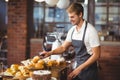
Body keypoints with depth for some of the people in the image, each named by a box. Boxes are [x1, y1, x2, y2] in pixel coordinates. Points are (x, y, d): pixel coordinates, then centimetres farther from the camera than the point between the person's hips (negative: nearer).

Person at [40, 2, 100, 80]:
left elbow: (96, 55, -18)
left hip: (89, 70, -6)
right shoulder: (72, 30, 2)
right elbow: (63, 47, 11)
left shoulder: (90, 30, -18)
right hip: (77, 68, 6)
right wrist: (50, 52, -6)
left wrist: (79, 68, -19)